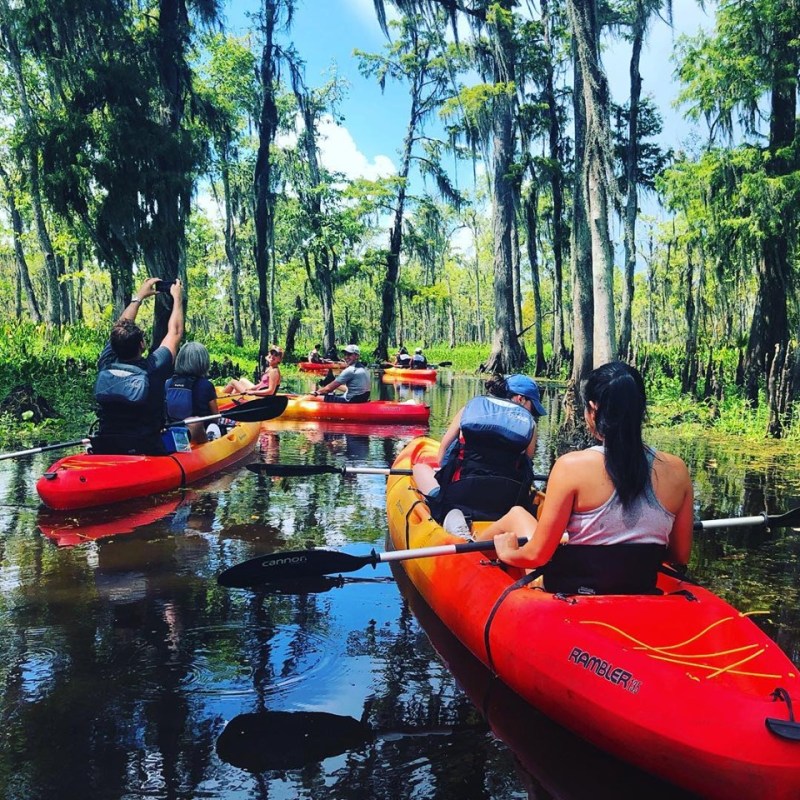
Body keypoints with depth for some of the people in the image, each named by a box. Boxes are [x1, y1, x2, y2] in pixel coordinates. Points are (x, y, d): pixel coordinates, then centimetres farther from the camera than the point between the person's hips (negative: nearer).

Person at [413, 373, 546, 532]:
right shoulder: (529, 423, 11)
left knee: (420, 467, 23)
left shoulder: (471, 406, 13)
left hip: (462, 491, -2)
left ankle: (449, 512, -4)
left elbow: (445, 445, 16)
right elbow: (526, 464, 12)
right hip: (508, 499, 2)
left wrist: (441, 470, 33)